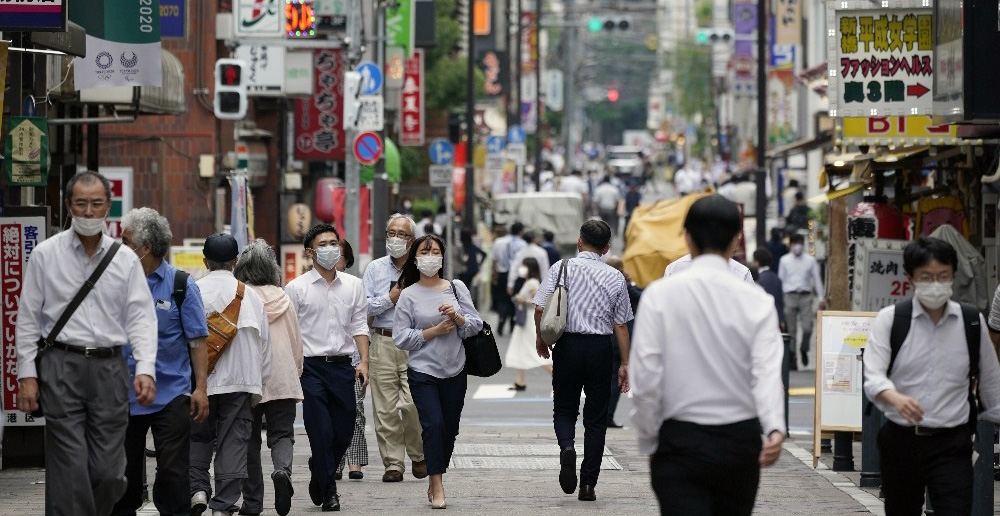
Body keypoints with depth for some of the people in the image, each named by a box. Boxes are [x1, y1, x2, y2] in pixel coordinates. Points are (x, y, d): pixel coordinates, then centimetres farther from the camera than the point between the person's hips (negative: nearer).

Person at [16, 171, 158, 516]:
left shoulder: (125, 259, 9)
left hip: (109, 367, 2)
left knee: (109, 471, -1)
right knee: (70, 471, -7)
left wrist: (145, 369, -10)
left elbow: (141, 317, 5)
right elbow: (27, 318, 5)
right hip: (61, 367, -2)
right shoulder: (46, 255, 4)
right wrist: (26, 374, -2)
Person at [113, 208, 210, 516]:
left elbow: (197, 340, -2)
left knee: (172, 473, -2)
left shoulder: (182, 285, -2)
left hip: (170, 396, -3)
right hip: (124, 396, 3)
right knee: (124, 472, 8)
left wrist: (200, 388, -8)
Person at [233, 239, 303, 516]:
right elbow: (297, 340, 10)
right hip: (283, 378, 2)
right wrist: (296, 373, 23)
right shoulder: (283, 298, 4)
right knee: (282, 434, 5)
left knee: (249, 440, 8)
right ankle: (283, 470, -26)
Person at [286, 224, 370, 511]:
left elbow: (359, 326, 10)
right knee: (321, 433, -6)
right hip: (310, 367, -3)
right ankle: (329, 492, 3)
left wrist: (364, 361, -1)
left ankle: (319, 477, 31)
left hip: (342, 366, 3)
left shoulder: (353, 286, 11)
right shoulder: (296, 288, 0)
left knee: (344, 432, 6)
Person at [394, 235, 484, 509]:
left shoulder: (457, 288, 5)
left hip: (454, 372, 3)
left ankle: (435, 481, 24)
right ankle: (437, 486, -7)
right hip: (423, 372, -3)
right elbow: (401, 338, -6)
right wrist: (434, 331, -13)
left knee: (450, 429, 7)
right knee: (433, 424, -14)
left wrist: (457, 317, -16)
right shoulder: (409, 295, -1)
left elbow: (476, 326, 3)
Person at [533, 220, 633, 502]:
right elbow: (620, 325, 2)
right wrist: (625, 364, 9)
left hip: (568, 344, -1)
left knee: (564, 409, 14)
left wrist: (540, 336, 11)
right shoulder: (615, 278, 1)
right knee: (596, 417, 9)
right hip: (600, 347, 1)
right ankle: (588, 484, 6)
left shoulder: (562, 267, -3)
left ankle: (567, 447, -18)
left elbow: (540, 308, -7)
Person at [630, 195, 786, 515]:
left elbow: (645, 377, -9)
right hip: (741, 441, 3)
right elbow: (767, 371, -15)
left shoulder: (660, 295, -6)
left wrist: (648, 443, 2)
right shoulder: (757, 302, -1)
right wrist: (775, 429, -25)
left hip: (682, 442, -3)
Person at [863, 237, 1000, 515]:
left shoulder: (972, 323, 5)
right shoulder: (890, 319, -2)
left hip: (951, 444, 0)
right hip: (901, 439, 0)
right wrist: (896, 398, -34)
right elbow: (873, 377, -14)